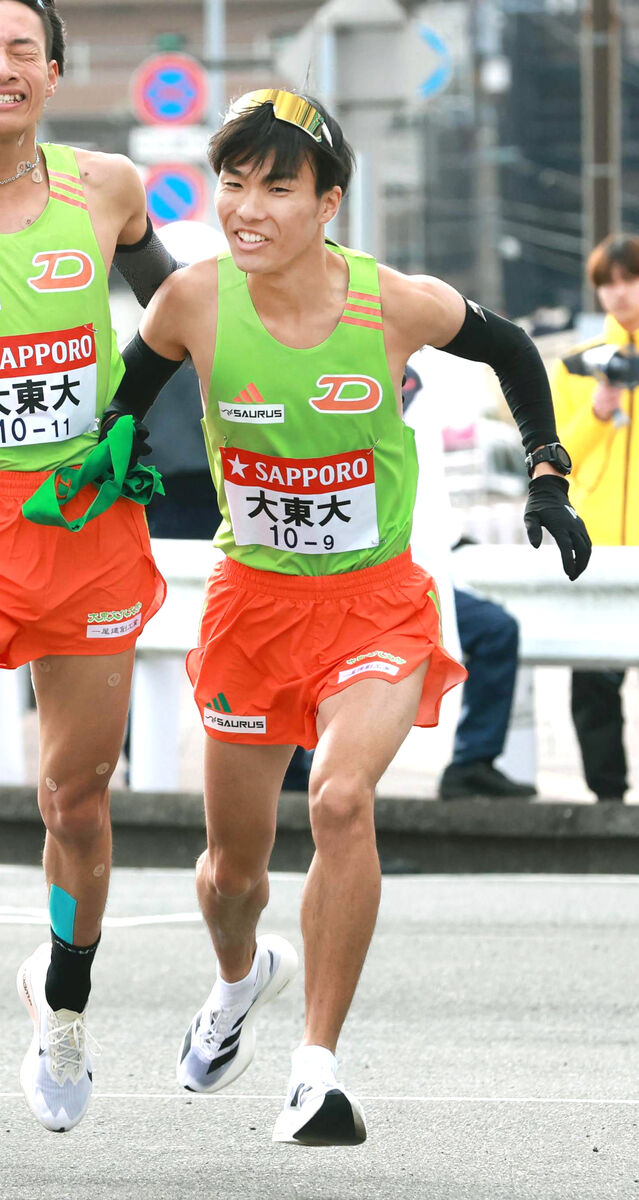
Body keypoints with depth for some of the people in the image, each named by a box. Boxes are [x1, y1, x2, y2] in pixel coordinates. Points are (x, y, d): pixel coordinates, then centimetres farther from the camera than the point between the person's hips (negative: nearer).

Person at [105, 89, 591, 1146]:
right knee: (234, 864, 12)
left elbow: (511, 350, 3)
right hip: (254, 596, 2)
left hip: (378, 601, -2)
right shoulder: (195, 302, -14)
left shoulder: (398, 306, -18)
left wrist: (547, 479, 0)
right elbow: (134, 384, 9)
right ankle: (243, 977, 50)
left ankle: (319, 1066, -16)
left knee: (341, 798, -27)